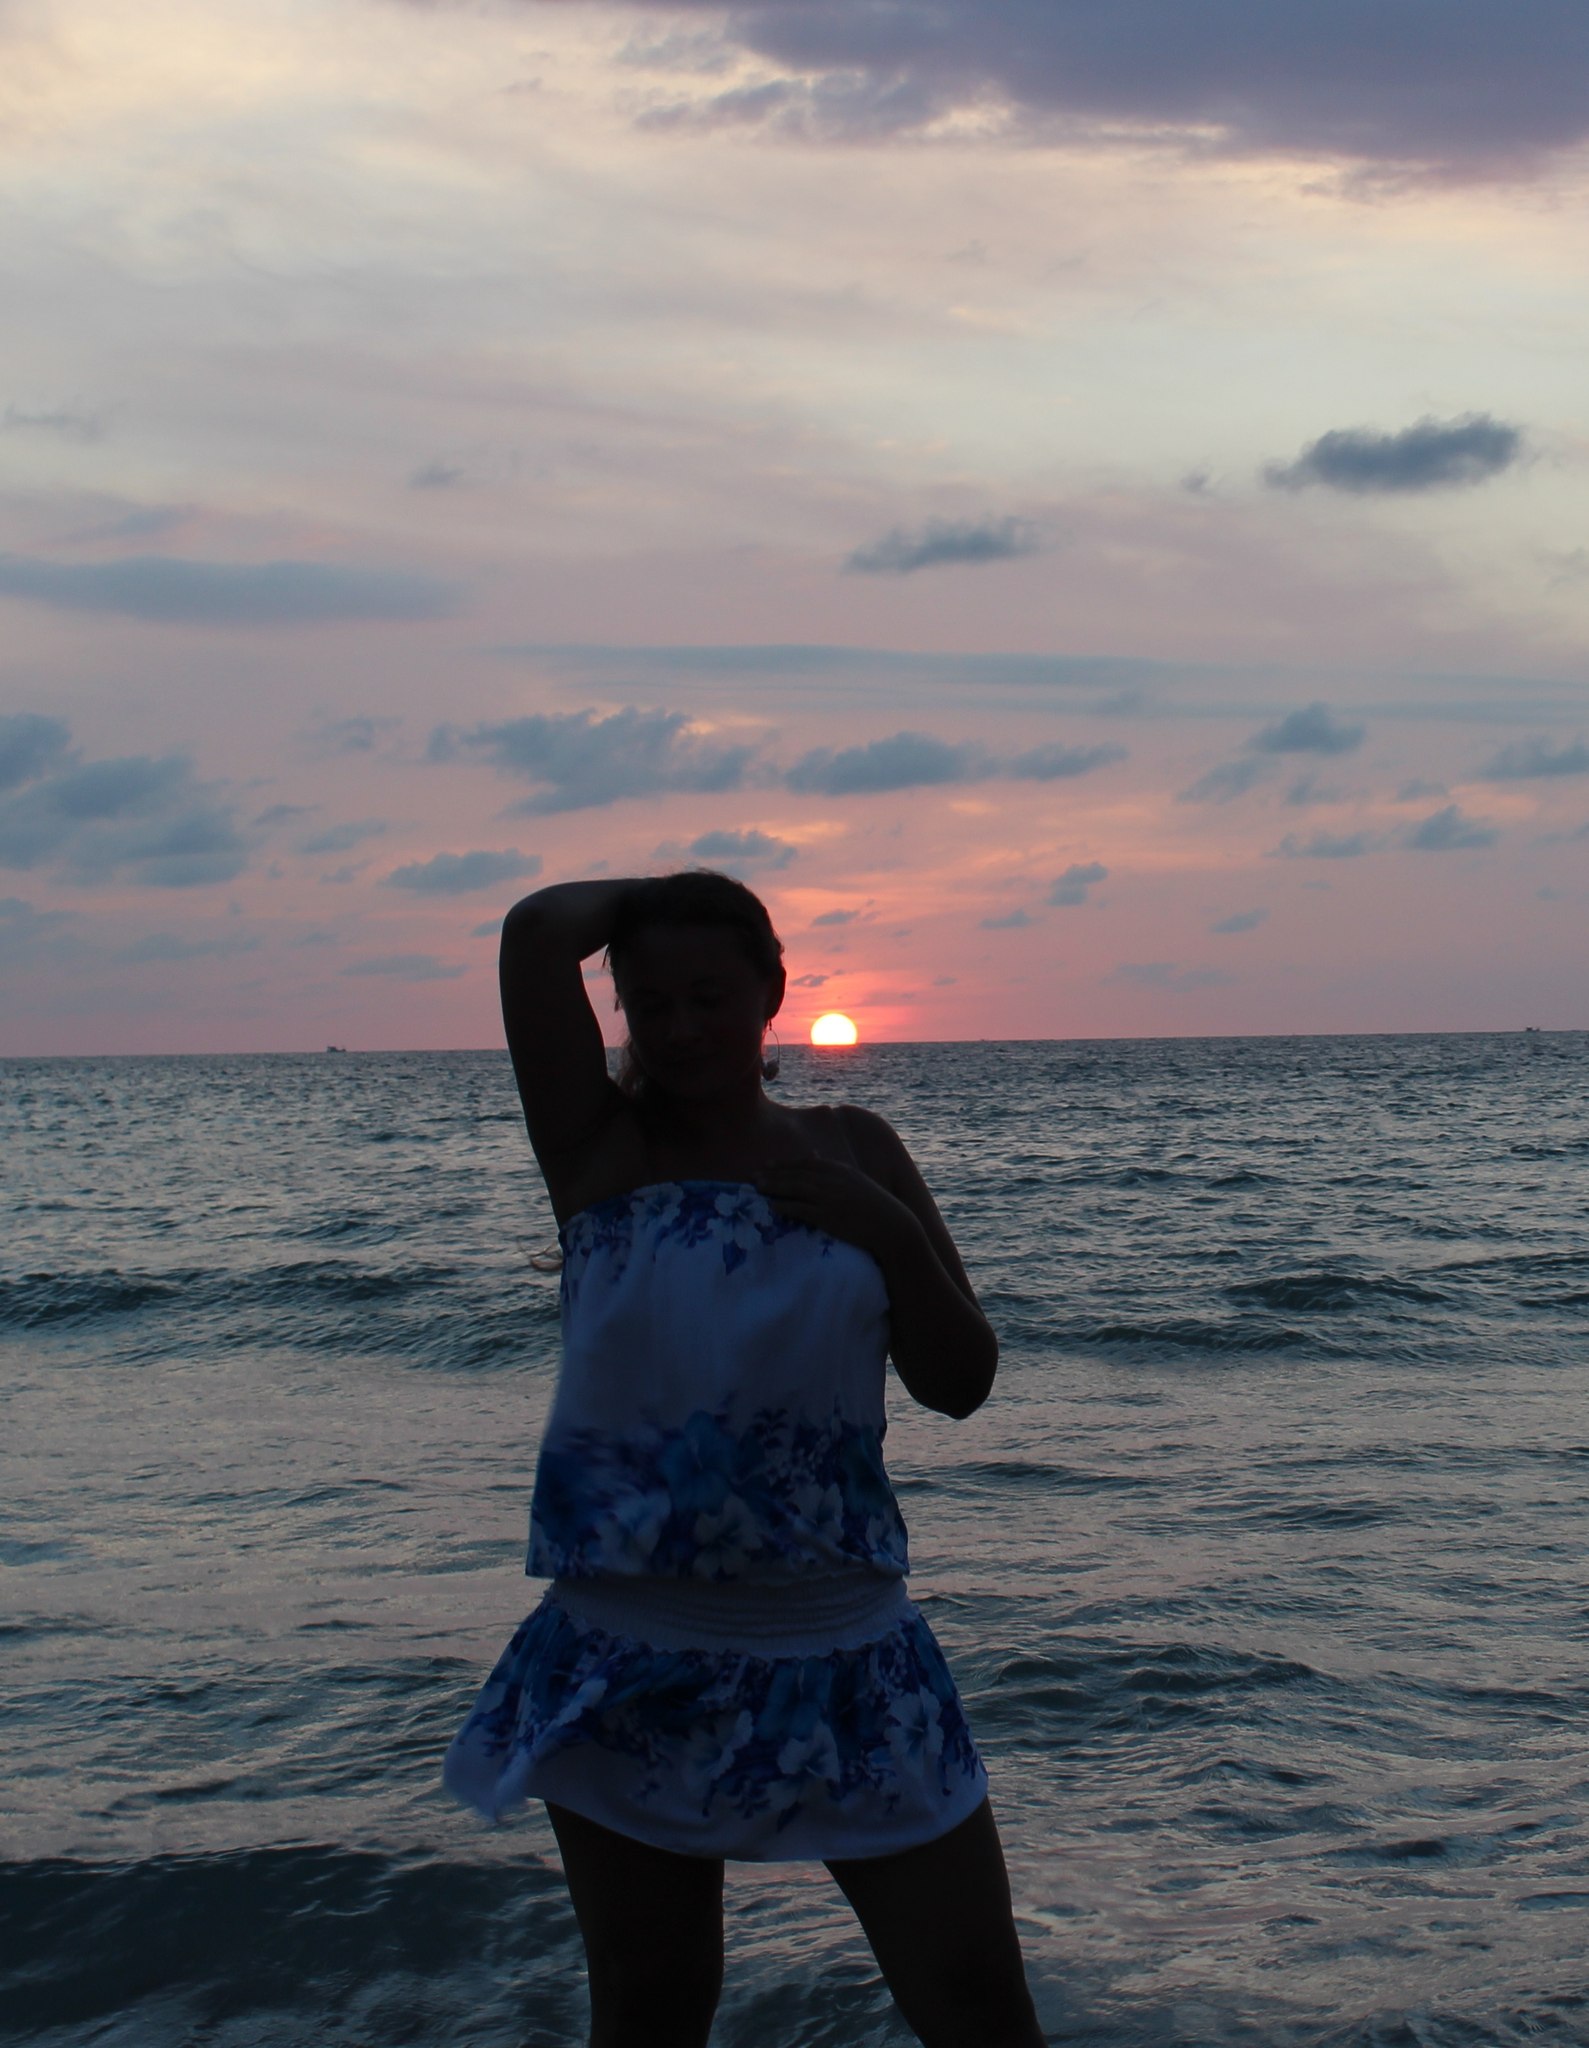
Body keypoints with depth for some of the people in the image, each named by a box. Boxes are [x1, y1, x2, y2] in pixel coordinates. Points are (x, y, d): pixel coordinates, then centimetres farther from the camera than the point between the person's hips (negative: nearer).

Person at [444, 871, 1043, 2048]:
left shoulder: (851, 1154, 5)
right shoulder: (600, 1150, -2)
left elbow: (960, 1382, 4)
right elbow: (539, 932, -16)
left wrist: (887, 1230, -10)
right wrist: (650, 897, 3)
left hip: (846, 1657, 2)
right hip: (630, 1664, -1)